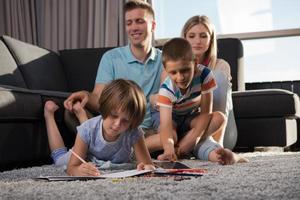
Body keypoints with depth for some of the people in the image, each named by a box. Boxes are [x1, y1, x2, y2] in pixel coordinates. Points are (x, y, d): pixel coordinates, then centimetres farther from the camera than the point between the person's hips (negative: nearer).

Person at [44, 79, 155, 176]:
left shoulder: (134, 134, -40)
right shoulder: (88, 130, -40)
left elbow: (149, 166, -40)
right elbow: (71, 167, -38)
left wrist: (147, 168, -66)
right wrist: (78, 170, -64)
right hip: (87, 164, -2)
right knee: (60, 158, 27)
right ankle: (49, 113, 44)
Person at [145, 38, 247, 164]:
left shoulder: (204, 75, -28)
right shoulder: (166, 90, -31)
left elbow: (205, 112, -23)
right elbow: (166, 127, -42)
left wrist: (193, 138, -33)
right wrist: (168, 148, -62)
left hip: (192, 119, 4)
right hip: (171, 119, -4)